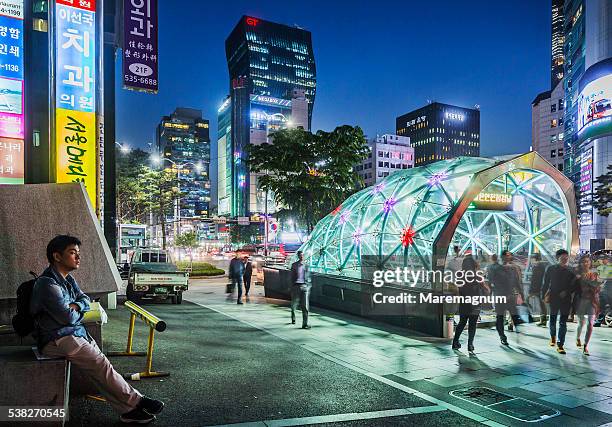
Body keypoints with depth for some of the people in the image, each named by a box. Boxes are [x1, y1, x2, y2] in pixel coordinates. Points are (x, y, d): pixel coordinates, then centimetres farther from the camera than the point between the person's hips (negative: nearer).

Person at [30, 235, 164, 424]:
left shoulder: (68, 279, 12)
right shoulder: (47, 283, -19)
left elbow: (85, 299, 16)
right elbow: (69, 317, -21)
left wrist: (76, 306, -8)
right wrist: (79, 311, 2)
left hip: (75, 332, 9)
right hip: (57, 340, -9)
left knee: (99, 366, -5)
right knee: (101, 365, -15)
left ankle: (128, 409, -8)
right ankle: (136, 401, -7)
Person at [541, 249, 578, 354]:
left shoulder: (570, 271, 5)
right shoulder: (551, 269, 2)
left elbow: (574, 286, 7)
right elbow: (545, 283, 3)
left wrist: (566, 292, -9)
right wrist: (544, 296, -2)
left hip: (566, 300, 1)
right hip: (553, 298, -1)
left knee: (563, 323, -1)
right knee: (552, 319, 9)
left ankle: (560, 345, 3)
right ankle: (553, 336, 37)